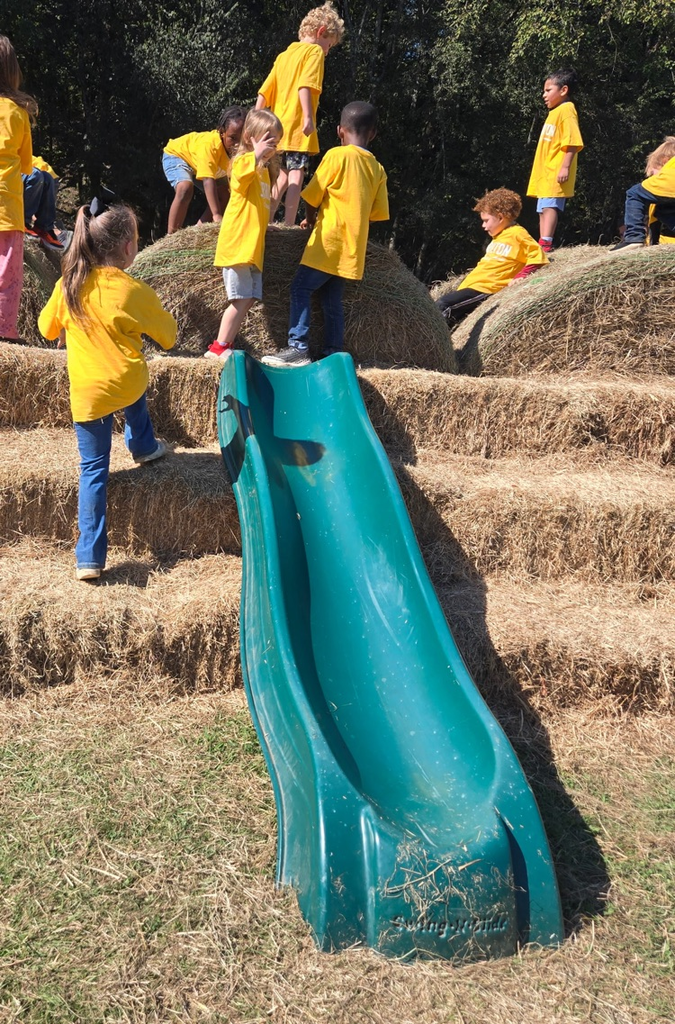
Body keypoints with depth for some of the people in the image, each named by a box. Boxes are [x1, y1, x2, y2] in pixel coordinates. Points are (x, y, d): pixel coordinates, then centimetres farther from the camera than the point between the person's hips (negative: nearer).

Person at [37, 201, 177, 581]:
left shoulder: (67, 285, -2)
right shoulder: (137, 292, -10)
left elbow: (47, 329, 14)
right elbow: (169, 338, 3)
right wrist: (162, 317, 22)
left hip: (87, 394, 1)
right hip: (128, 385, -1)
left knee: (94, 471, 7)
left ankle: (91, 557, 4)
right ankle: (144, 447, 52)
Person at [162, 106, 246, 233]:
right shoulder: (209, 145, -43)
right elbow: (208, 180, -50)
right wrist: (217, 215, -59)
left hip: (197, 161, 7)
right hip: (176, 154, -7)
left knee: (224, 194, 0)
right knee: (185, 188, -32)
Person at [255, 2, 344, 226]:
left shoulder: (283, 55, 21)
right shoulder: (314, 51, -2)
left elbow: (264, 92, 17)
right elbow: (304, 85, -19)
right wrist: (309, 117, -24)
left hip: (278, 128, 8)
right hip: (297, 127, -8)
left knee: (283, 176, 17)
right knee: (296, 176, -9)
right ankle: (289, 226, -15)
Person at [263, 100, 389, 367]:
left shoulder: (337, 155, -6)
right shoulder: (377, 169, 11)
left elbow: (312, 196, -4)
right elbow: (378, 212, 11)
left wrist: (311, 219, 17)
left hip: (329, 241, -6)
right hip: (352, 247, 6)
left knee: (301, 289, -3)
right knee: (332, 299, 11)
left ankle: (298, 347, -11)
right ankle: (334, 353, 12)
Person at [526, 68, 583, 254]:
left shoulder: (566, 110, -8)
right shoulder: (554, 112, 21)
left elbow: (572, 142, -17)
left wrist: (565, 167, -25)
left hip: (555, 172, -10)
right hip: (545, 172, 10)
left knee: (549, 206, -19)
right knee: (543, 209, 10)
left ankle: (545, 243, -26)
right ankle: (543, 244, 13)